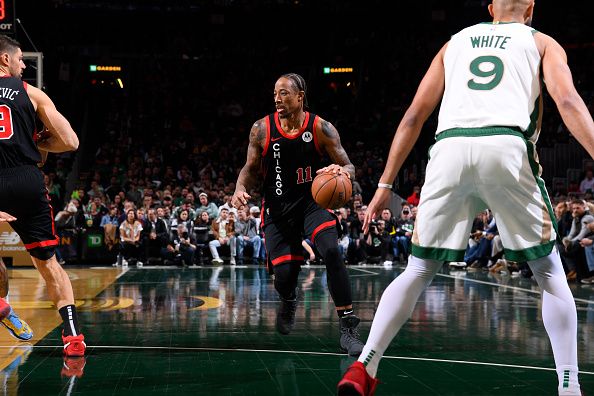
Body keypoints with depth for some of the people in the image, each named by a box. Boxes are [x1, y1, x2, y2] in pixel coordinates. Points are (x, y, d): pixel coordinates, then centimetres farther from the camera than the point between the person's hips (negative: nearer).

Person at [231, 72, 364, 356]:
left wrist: (342, 171, -29)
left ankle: (348, 329, -21)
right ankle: (288, 300, 36)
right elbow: (251, 169, 7)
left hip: (313, 202, -1)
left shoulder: (321, 128, -9)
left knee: (331, 252, -27)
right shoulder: (262, 129, -5)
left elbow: (348, 167, -4)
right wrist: (240, 189, -15)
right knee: (284, 274, -7)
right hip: (277, 208, 1)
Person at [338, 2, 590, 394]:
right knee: (549, 271, 13)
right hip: (507, 146, -2)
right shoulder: (542, 42, 23)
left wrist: (385, 185, 22)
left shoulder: (456, 42, 30)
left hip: (450, 148, 2)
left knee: (419, 271, 15)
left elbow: (414, 116, 21)